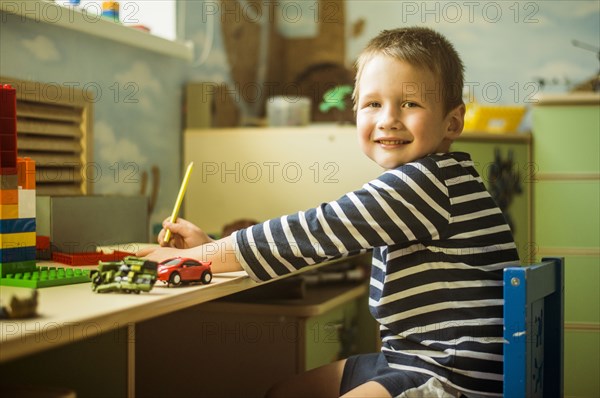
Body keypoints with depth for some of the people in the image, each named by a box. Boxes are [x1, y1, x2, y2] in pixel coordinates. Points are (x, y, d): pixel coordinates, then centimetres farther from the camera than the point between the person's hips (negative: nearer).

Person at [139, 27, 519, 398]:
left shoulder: (431, 182, -20)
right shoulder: (410, 188, 10)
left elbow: (317, 232, -21)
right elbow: (325, 238, 13)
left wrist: (191, 256, -13)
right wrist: (211, 246, 7)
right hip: (408, 359, 10)